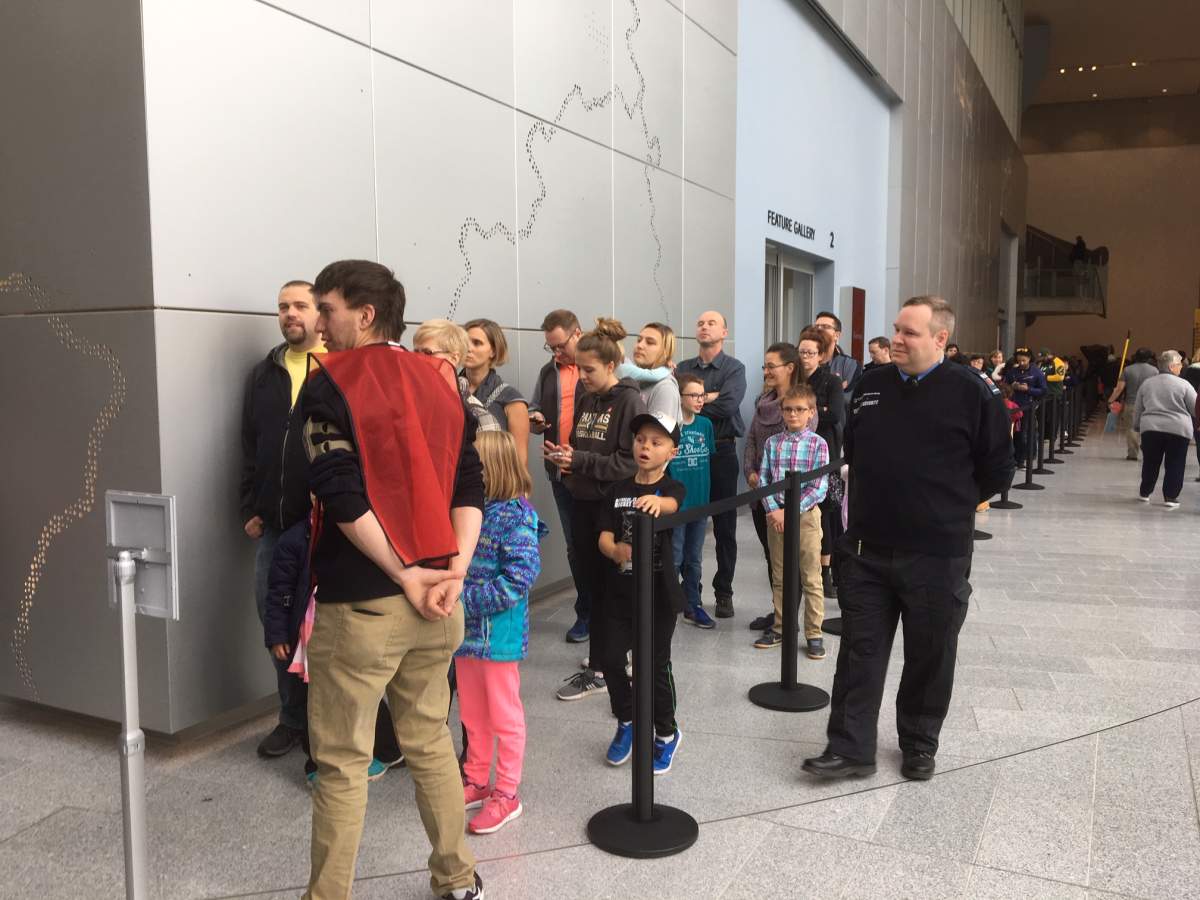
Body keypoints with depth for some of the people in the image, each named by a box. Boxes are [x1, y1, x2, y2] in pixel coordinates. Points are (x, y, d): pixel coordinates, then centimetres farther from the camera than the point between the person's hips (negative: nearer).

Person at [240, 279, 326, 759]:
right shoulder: (263, 375, 12)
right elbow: (249, 447, 13)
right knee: (273, 613, 9)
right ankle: (293, 717, 25)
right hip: (275, 522, 5)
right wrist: (250, 509, 6)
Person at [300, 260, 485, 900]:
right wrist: (454, 571, -6)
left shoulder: (330, 383, -8)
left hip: (360, 602, -6)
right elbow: (469, 484, 3)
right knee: (430, 740, 19)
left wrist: (406, 576, -13)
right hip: (436, 600, 6)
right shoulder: (441, 381, 9)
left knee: (342, 762, 6)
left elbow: (342, 496, -18)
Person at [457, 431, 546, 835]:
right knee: (472, 714, 20)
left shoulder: (515, 515, -17)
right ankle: (477, 781, 36)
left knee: (504, 716, 8)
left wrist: (470, 599, -22)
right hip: (466, 631, 7)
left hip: (498, 633, -7)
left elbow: (521, 574, -23)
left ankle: (506, 794, 21)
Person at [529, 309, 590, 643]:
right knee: (575, 546, 12)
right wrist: (535, 420, 1)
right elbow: (536, 412, 24)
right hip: (562, 473, 5)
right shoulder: (548, 373, 13)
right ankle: (586, 612, 25)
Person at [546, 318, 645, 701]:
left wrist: (579, 461, -21)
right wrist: (563, 453, -2)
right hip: (582, 501, 7)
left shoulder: (629, 402, -11)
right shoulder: (586, 400, 10)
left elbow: (631, 461, -19)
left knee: (605, 585, 0)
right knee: (590, 579, 14)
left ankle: (598, 670, 8)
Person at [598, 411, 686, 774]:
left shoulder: (672, 487, -5)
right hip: (619, 591, 3)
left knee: (656, 665, 5)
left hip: (658, 593, -3)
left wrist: (655, 501, -54)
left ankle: (666, 734, 28)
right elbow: (605, 536, -3)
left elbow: (670, 505, -30)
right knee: (611, 660, 3)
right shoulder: (619, 490, 4)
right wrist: (615, 550, -26)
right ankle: (626, 723, 29)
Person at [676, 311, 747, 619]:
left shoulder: (734, 368, -1)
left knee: (724, 527, 5)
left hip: (721, 452, -3)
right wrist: (708, 398, -15)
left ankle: (724, 592, 16)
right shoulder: (681, 368, 9)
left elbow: (729, 405, -18)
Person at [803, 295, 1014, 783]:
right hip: (868, 549, 4)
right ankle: (850, 747, 15)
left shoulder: (972, 392, -9)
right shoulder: (871, 385, 6)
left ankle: (920, 746, 29)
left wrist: (951, 505, 3)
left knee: (930, 656, 11)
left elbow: (997, 468, -2)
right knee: (860, 651, 6)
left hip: (938, 554, -4)